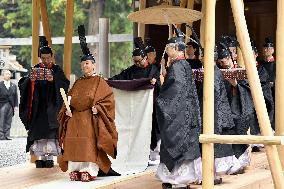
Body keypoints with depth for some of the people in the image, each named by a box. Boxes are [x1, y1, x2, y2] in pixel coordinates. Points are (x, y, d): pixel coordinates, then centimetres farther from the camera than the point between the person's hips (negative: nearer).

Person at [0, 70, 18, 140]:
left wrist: (15, 106, 5)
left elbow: (15, 96, 12)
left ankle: (7, 135, 7)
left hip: (11, 106, 3)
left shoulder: (14, 86, 13)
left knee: (8, 122, 5)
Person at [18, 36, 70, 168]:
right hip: (38, 106, 1)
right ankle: (40, 157, -1)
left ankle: (50, 157, -5)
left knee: (51, 131, -8)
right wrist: (31, 80, -23)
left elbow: (66, 84, -9)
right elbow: (23, 85, -2)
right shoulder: (36, 69, 7)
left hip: (52, 106, -1)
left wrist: (53, 80, -25)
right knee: (38, 131, -4)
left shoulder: (57, 70, 4)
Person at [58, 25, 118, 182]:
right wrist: (67, 109, 1)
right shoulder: (78, 83, 17)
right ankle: (75, 170, 3)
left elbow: (108, 99, -6)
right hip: (75, 118, 5)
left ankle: (89, 170, -11)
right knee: (75, 144, 0)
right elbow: (70, 98, 19)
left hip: (90, 119, -5)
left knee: (89, 144, -11)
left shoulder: (99, 82, 1)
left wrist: (97, 108, -18)